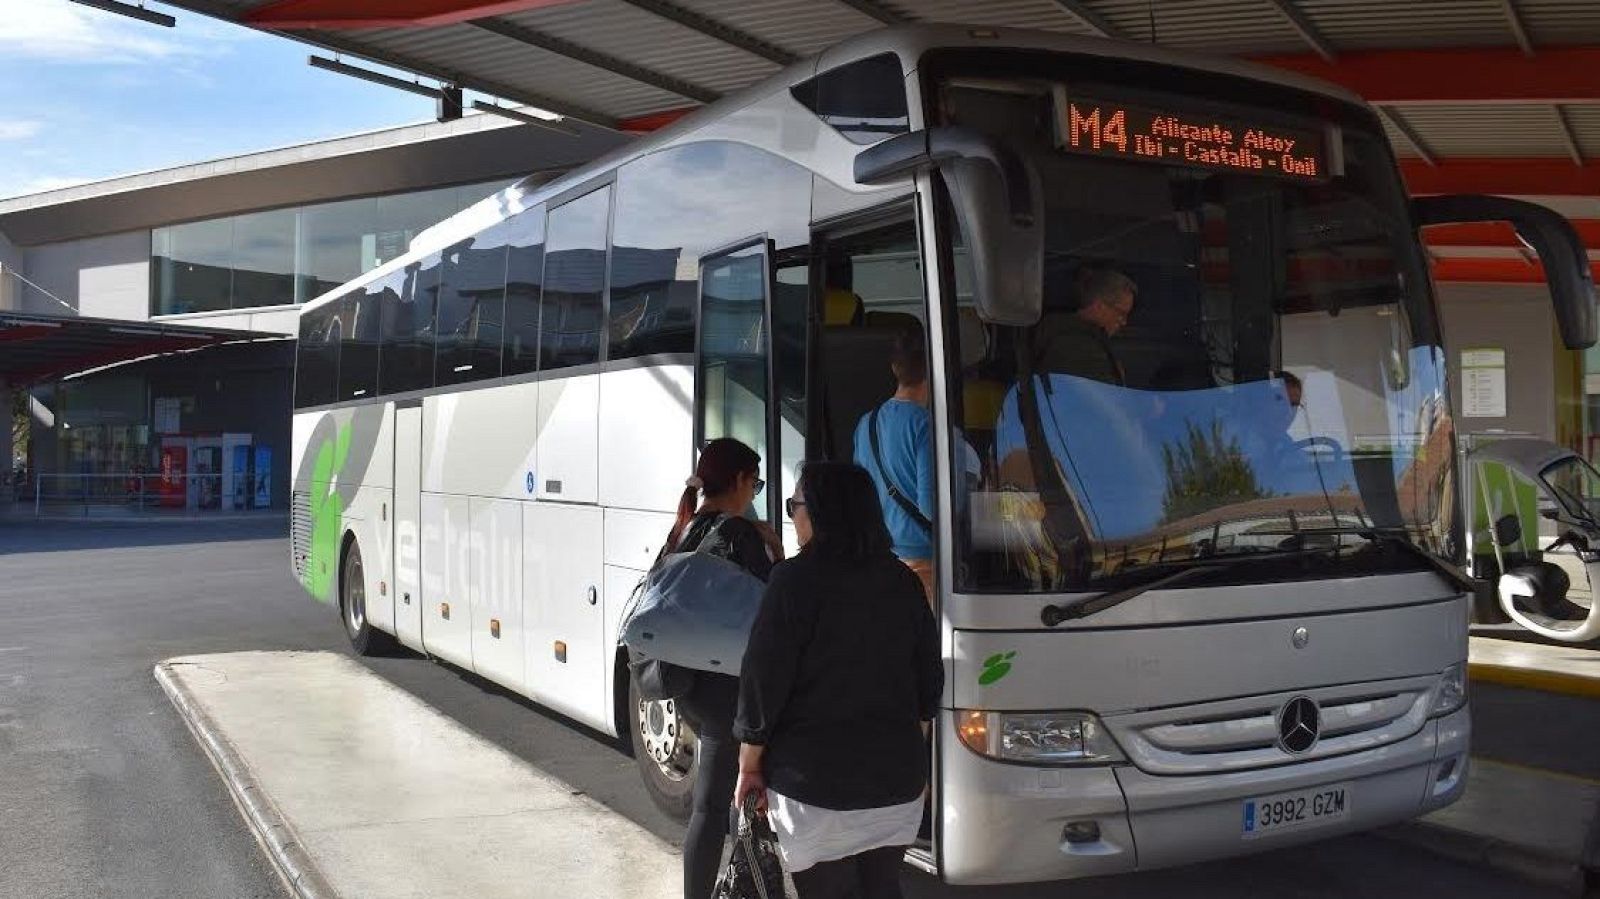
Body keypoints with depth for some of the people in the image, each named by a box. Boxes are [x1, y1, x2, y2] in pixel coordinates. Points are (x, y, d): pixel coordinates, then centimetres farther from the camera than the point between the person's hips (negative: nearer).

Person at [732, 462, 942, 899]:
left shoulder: (796, 580, -12)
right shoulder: (903, 580, 5)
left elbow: (763, 680, -12)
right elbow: (929, 680, 11)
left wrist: (749, 767, -2)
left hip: (815, 781, -5)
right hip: (897, 779, 5)